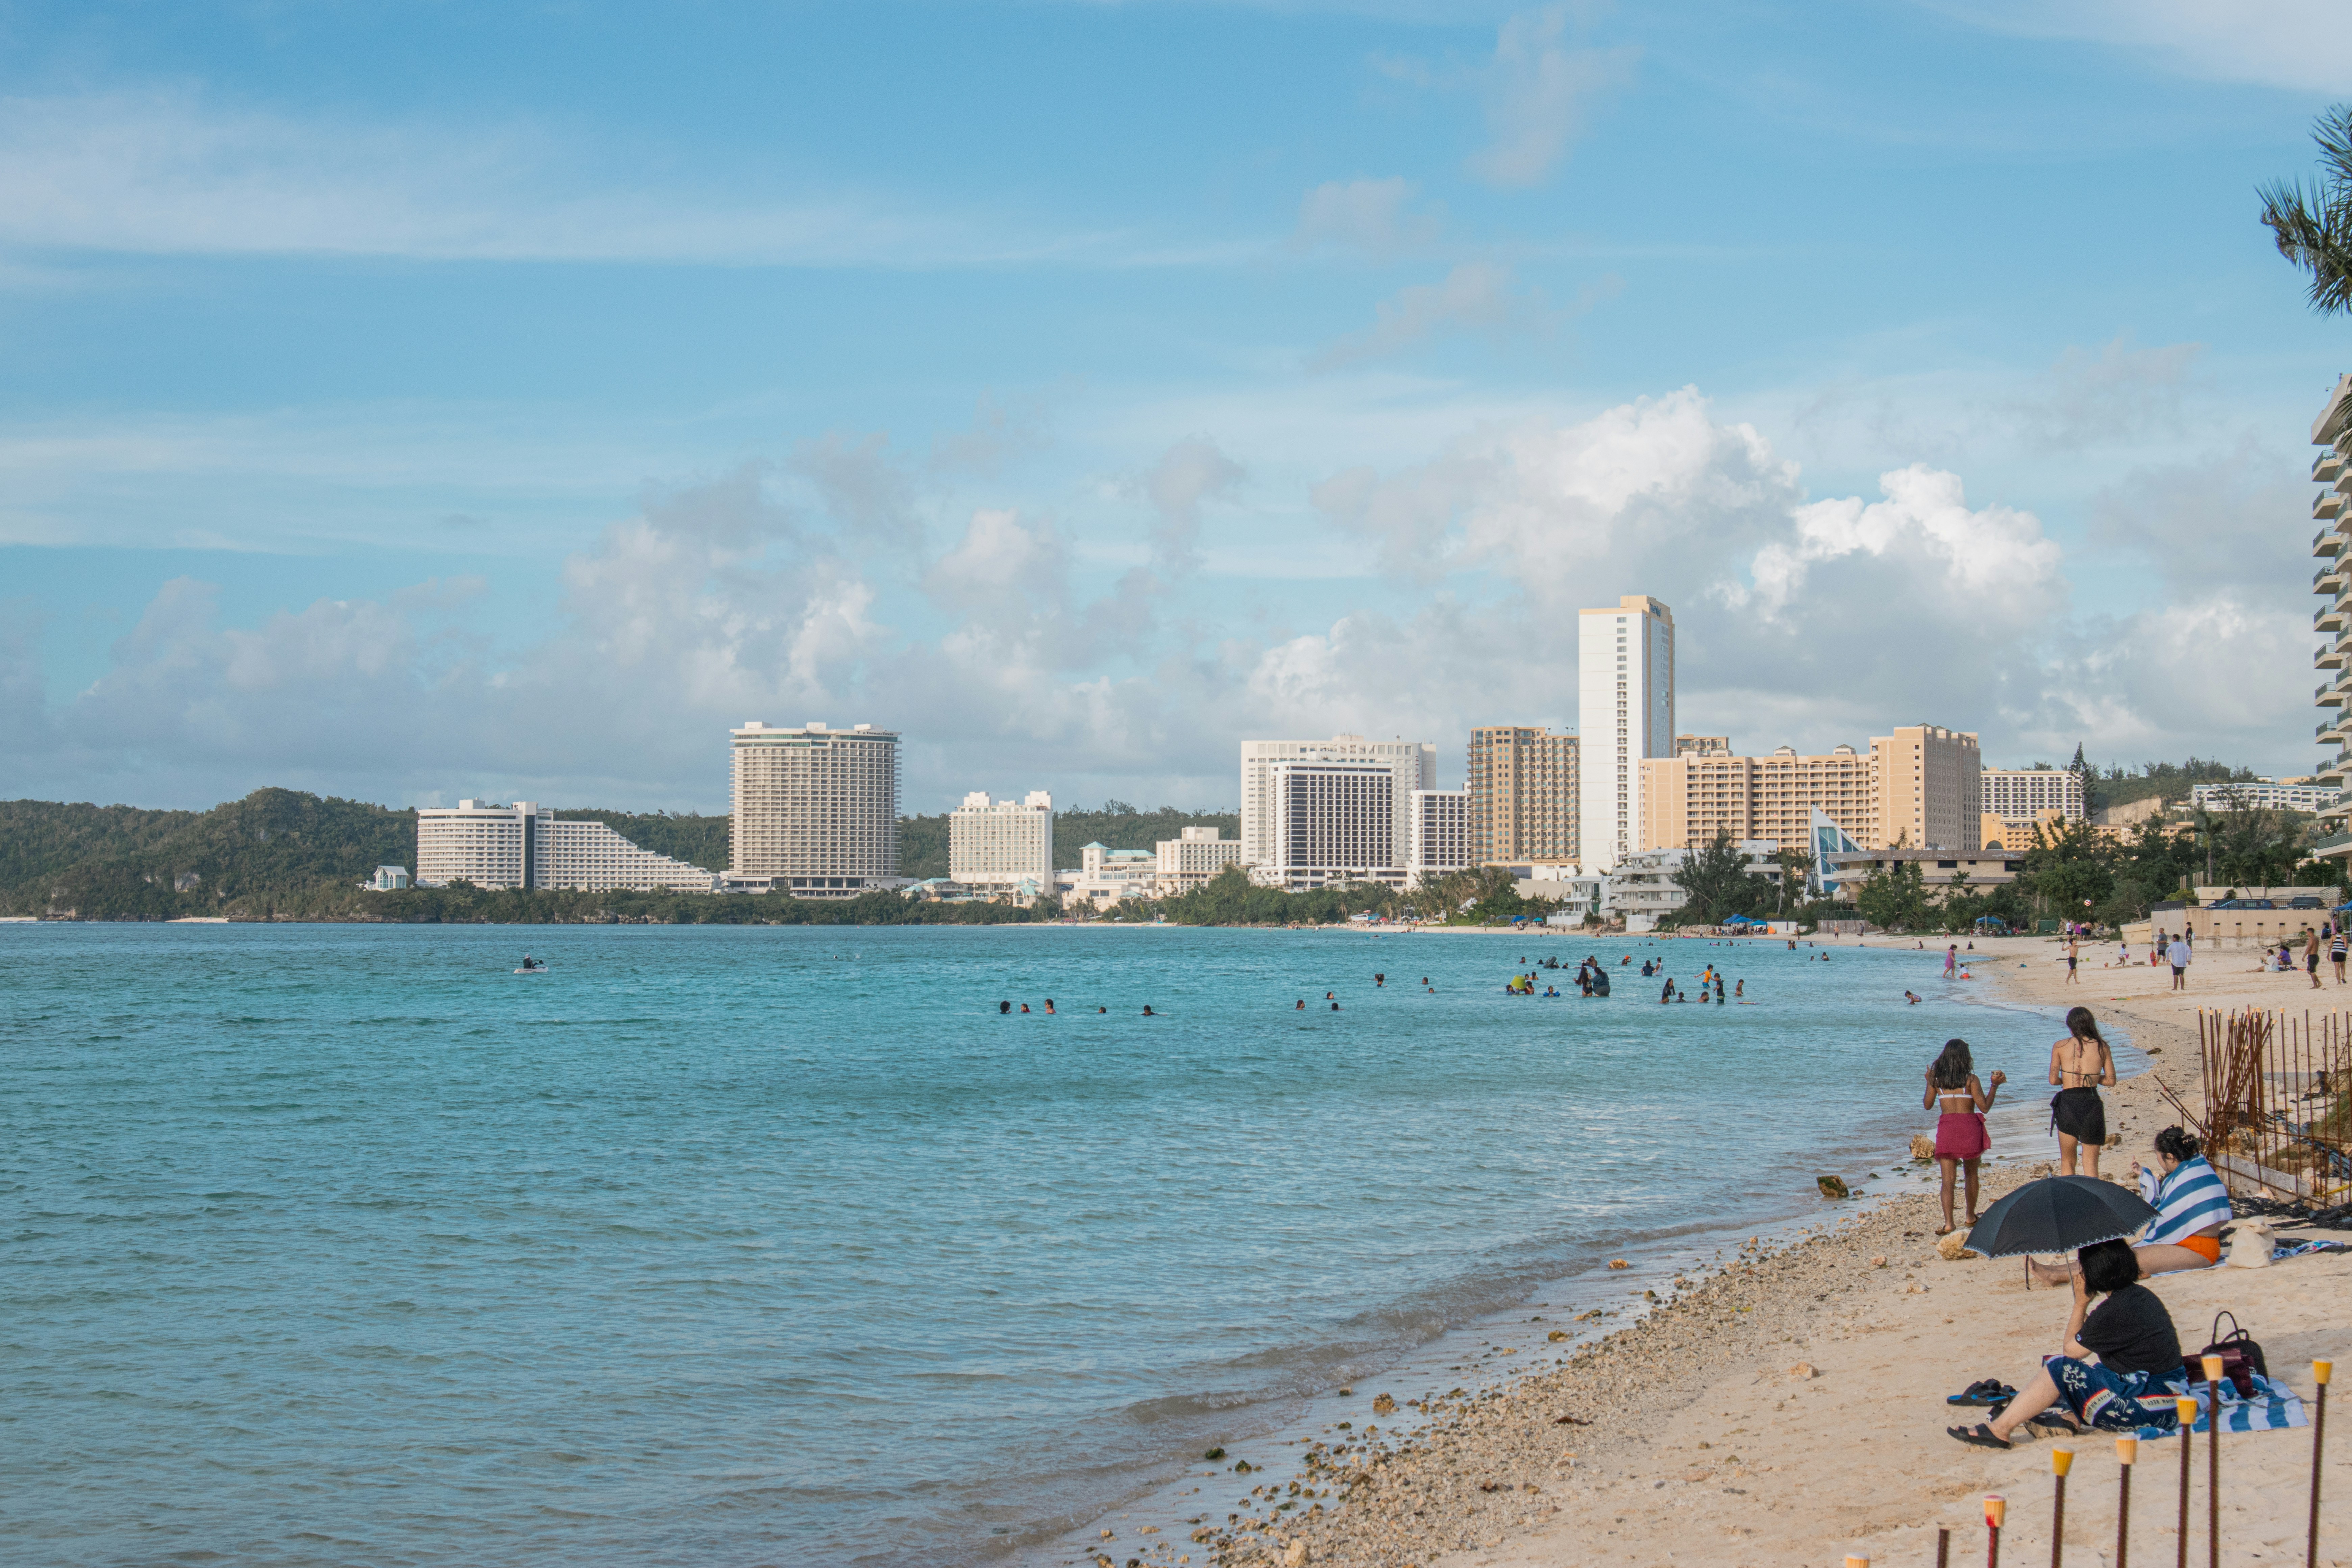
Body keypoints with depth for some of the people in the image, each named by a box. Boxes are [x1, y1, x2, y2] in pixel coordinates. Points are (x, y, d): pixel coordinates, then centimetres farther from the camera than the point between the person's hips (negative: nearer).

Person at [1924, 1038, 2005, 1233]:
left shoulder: (1936, 1079, 2)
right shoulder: (1971, 1079, -5)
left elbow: (1927, 1106, 12)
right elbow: (1984, 1107, -5)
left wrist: (1929, 1082, 25)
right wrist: (1995, 1086, 4)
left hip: (1946, 1127, 1)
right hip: (1969, 1127, -1)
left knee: (1948, 1178, -2)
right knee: (1971, 1173, 20)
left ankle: (1948, 1223, -15)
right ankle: (1971, 1216, 32)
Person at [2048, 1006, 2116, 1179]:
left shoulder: (2060, 1047, -2)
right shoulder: (2102, 1047, 2)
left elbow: (2053, 1080, -3)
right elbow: (2111, 1081, 4)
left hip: (2068, 1104, -1)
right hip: (2092, 1104, 1)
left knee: (2067, 1162, 16)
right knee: (2091, 1165, 7)